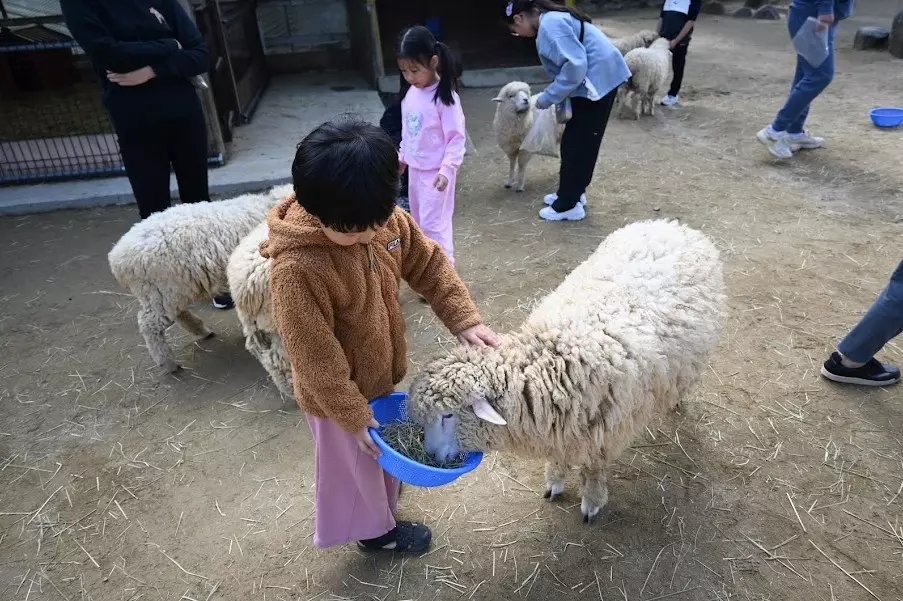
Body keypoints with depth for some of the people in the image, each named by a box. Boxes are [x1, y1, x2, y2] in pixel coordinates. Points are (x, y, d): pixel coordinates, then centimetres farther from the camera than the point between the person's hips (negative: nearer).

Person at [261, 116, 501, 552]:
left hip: (380, 373, 7)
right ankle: (375, 529, 49)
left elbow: (428, 263, -3)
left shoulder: (385, 220, -17)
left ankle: (382, 497, 62)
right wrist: (351, 415, -19)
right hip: (337, 393, -6)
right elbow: (315, 358, -28)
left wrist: (463, 319, -12)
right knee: (355, 462, 20)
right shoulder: (297, 270, -36)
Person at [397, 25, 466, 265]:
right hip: (415, 168, 8)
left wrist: (447, 169, -28)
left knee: (433, 221, -6)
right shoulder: (410, 93, 3)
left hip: (436, 171, -8)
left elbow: (457, 138, -19)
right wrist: (402, 156, 21)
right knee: (419, 218, 19)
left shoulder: (445, 97, -18)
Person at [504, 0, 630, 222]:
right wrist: (556, 94, 7)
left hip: (596, 82, -10)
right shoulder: (553, 19, 15)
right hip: (603, 79, 10)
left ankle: (568, 205, 7)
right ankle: (572, 193, 30)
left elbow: (575, 65, -25)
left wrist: (548, 98, -17)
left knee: (575, 144, -2)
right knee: (581, 142, 18)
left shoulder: (550, 25, -17)